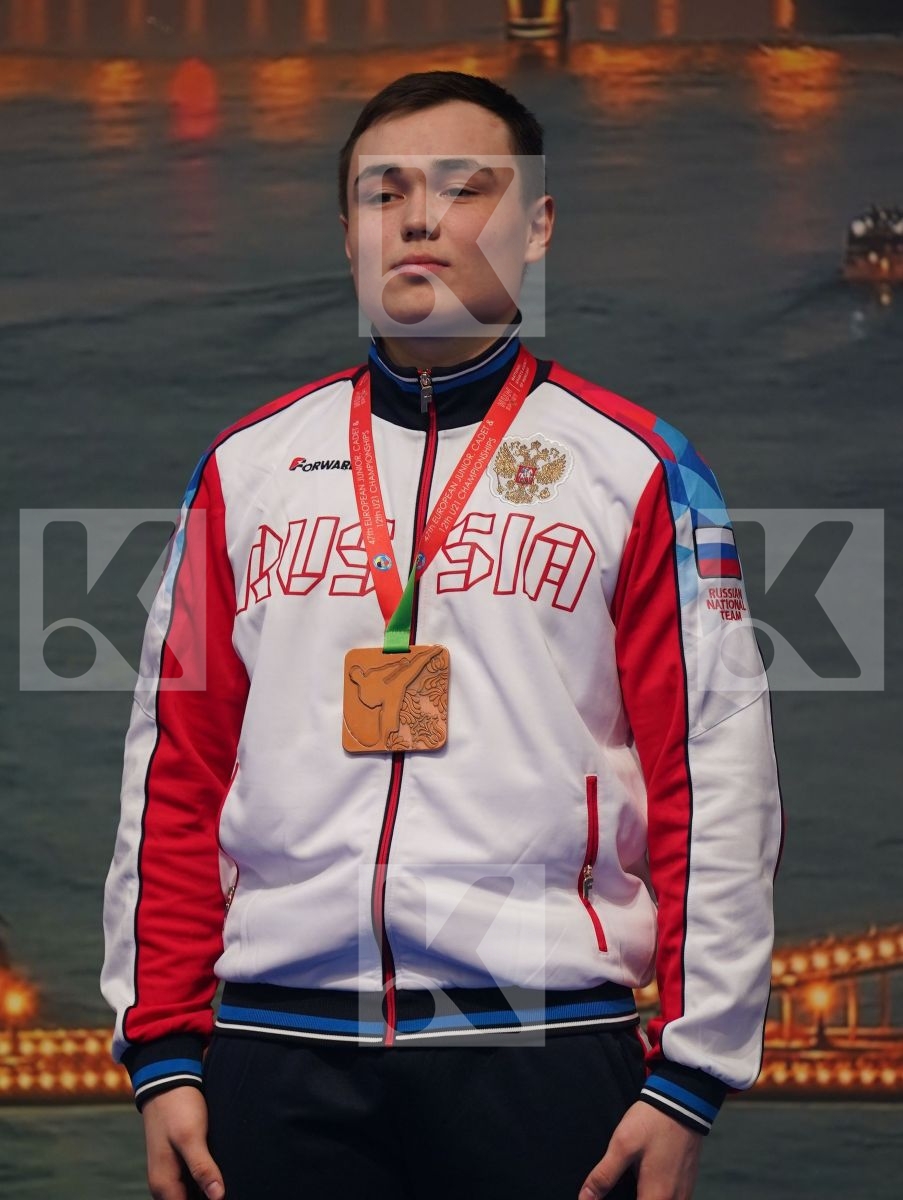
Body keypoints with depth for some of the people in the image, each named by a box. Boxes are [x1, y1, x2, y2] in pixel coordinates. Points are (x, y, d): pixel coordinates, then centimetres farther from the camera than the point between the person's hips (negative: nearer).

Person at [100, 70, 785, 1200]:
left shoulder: (636, 467, 4)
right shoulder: (243, 468, 12)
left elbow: (717, 779, 0)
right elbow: (173, 771, 12)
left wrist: (690, 1075, -6)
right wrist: (162, 1051, 5)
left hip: (544, 1051, -2)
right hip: (279, 1053, 2)